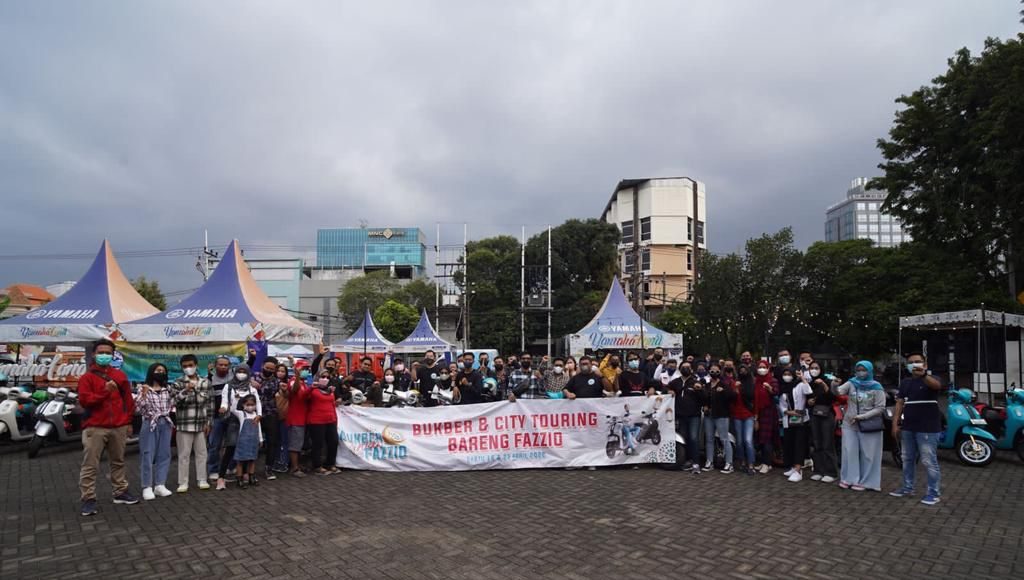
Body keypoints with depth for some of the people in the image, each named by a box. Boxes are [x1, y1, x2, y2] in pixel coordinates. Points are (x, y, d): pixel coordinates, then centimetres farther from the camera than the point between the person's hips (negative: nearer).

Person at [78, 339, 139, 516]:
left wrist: (128, 421, 10)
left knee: (118, 462, 14)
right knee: (90, 465, -3)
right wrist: (105, 392, -23)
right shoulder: (87, 378, -1)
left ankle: (120, 492, 24)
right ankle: (88, 499, 1)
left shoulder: (120, 375, 11)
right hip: (94, 428, -4)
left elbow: (128, 399, 12)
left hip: (118, 427, 4)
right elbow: (84, 400, -13)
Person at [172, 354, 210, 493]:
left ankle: (202, 480, 19)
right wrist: (185, 391, -28)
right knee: (184, 454, 2)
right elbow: (175, 402, -13)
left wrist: (207, 422, 9)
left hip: (200, 424, 3)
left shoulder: (205, 382, 5)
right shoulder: (179, 383, -4)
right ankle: (183, 483, 10)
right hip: (184, 424, -3)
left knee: (201, 453, 9)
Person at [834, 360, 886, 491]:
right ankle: (848, 478, 15)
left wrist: (862, 416, -16)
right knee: (850, 452, 6)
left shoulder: (876, 388, -6)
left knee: (867, 454, 3)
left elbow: (880, 408, -8)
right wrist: (834, 386, -40)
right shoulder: (851, 383, 0)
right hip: (849, 424, 2)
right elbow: (838, 392, -16)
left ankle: (864, 481, 13)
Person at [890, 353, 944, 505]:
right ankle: (908, 488, 27)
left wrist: (923, 374, -52)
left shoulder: (930, 380, -6)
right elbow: (900, 403, 11)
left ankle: (933, 493, 6)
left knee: (929, 461, -3)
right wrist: (895, 424, 3)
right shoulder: (905, 382, 13)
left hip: (927, 429, -6)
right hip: (908, 428, 7)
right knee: (908, 459, 15)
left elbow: (937, 385, -31)